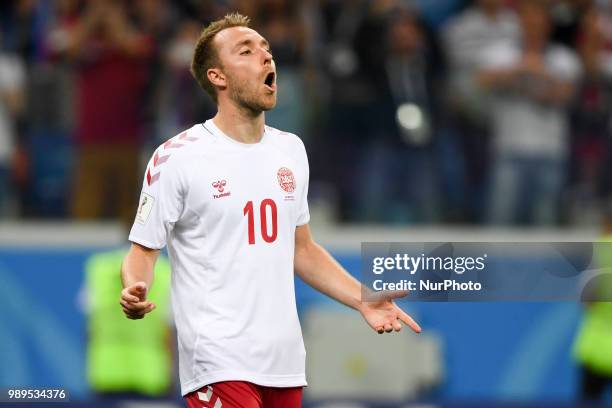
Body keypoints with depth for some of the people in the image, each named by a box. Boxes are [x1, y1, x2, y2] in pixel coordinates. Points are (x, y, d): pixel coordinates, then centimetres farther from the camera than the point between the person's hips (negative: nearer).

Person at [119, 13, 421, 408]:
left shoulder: (290, 149, 13)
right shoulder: (178, 157, -5)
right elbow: (142, 250, -3)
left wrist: (364, 300, 11)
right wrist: (134, 293, -24)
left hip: (286, 361, 6)